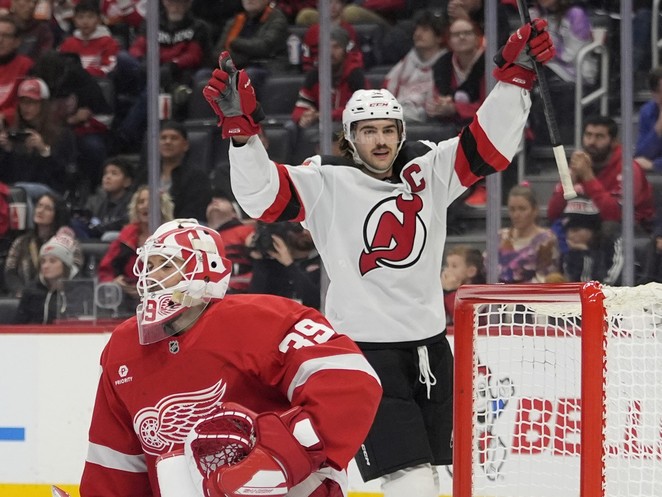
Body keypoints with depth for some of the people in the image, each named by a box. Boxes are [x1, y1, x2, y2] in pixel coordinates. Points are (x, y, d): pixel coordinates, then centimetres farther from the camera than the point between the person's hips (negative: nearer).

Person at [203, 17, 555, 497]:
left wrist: (515, 77, -9)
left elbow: (490, 145, 2)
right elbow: (262, 196, -17)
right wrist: (241, 129, -29)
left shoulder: (429, 170, 5)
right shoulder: (327, 183, -7)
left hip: (429, 345, 6)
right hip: (364, 347, -6)